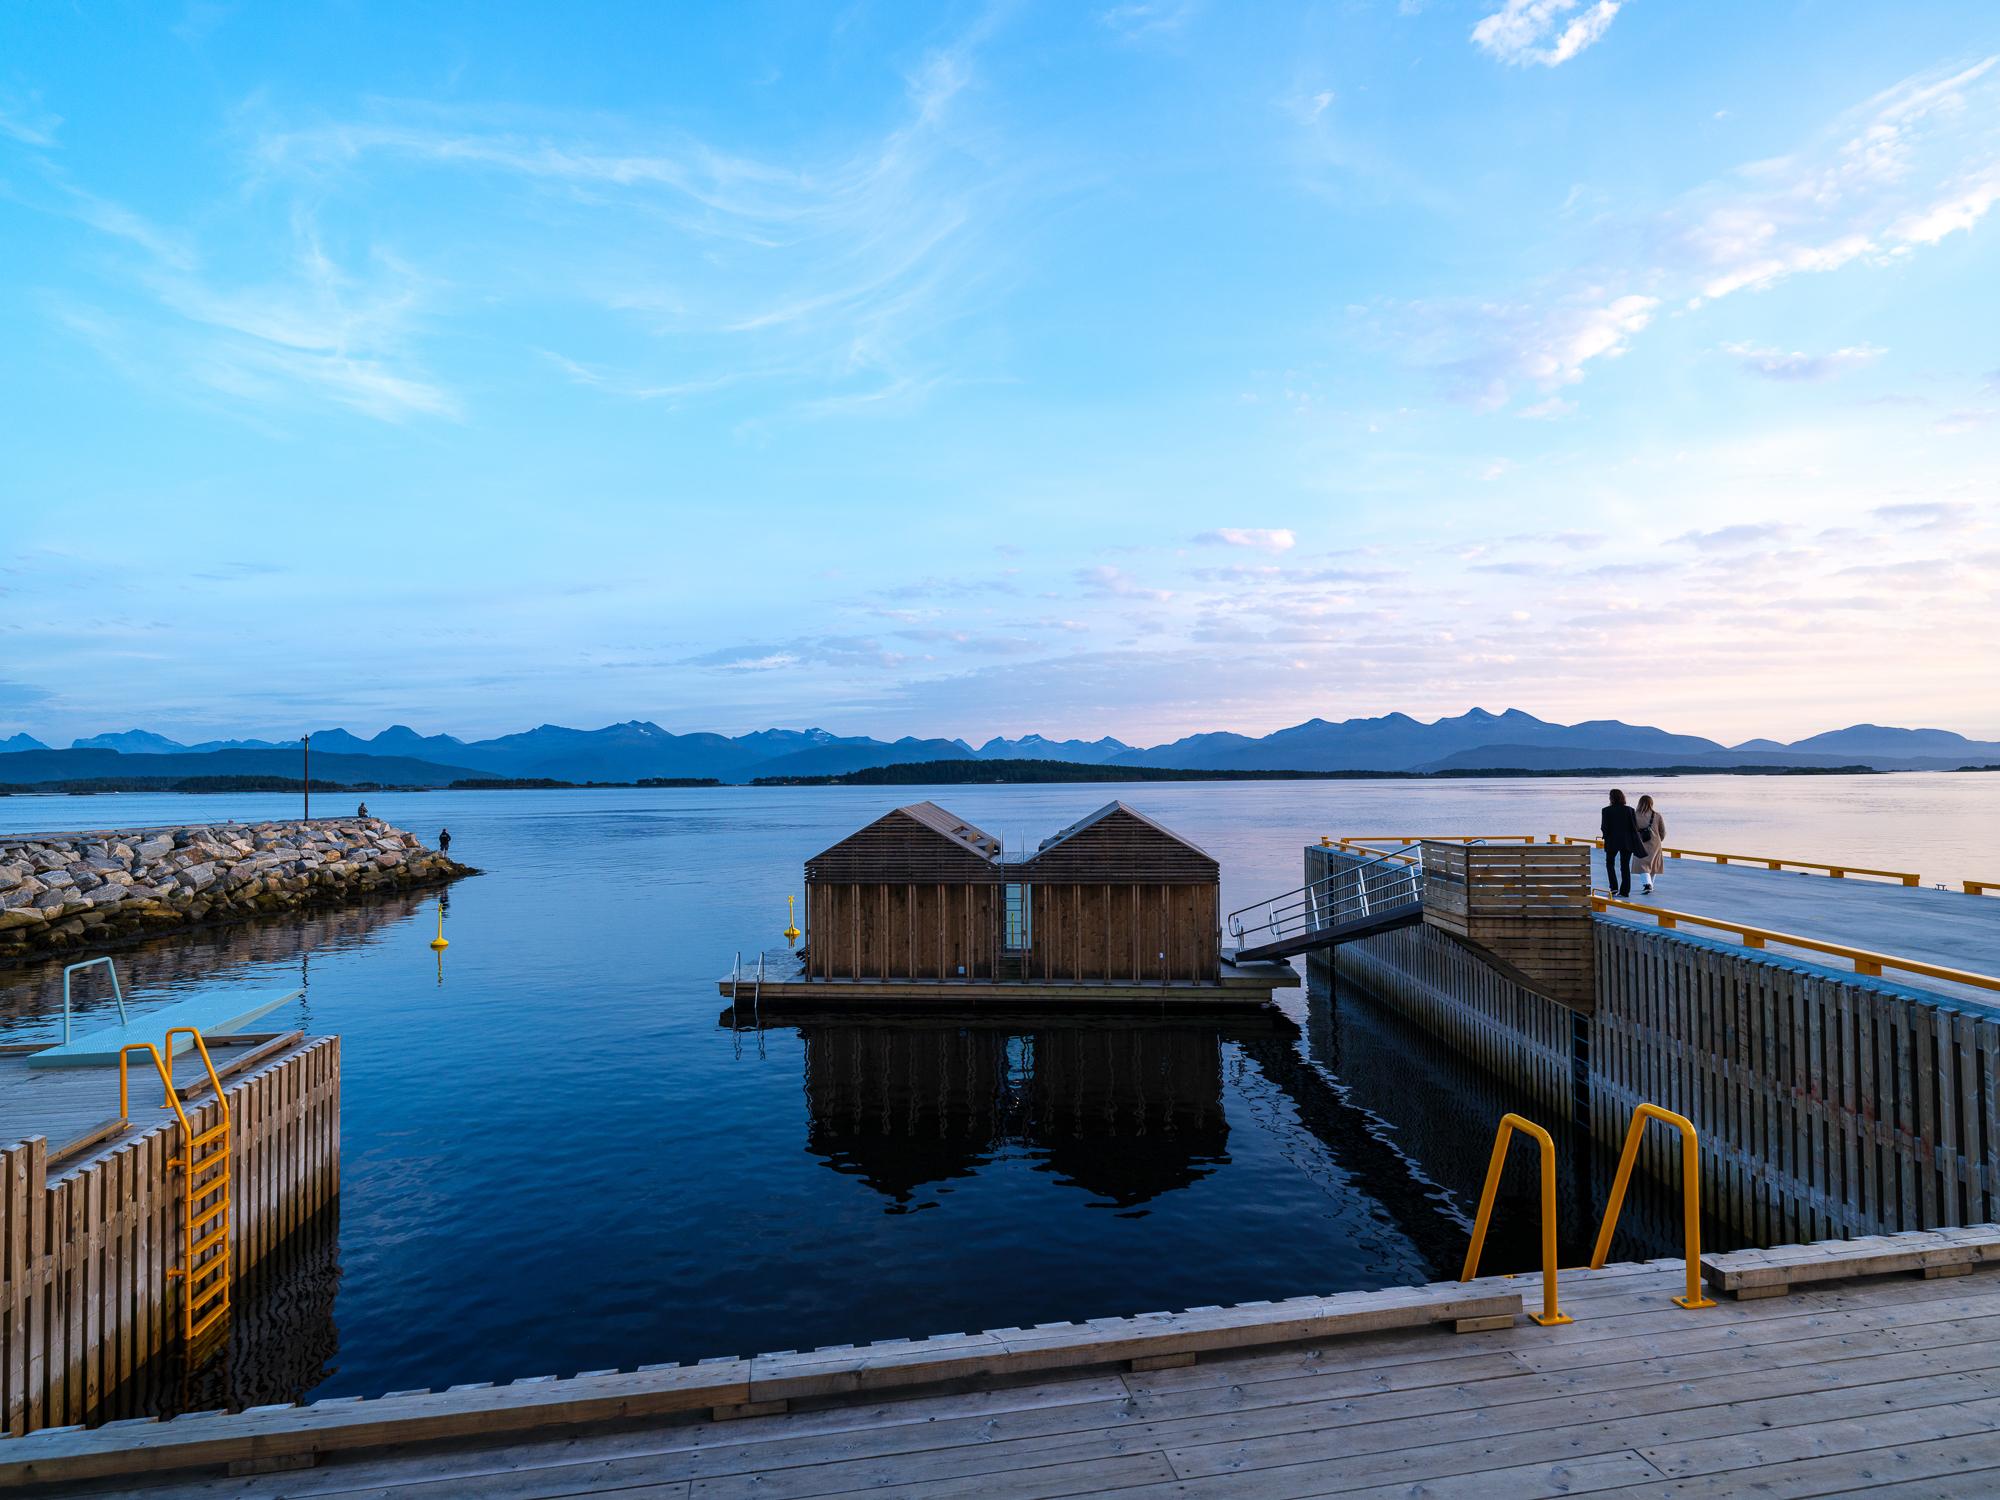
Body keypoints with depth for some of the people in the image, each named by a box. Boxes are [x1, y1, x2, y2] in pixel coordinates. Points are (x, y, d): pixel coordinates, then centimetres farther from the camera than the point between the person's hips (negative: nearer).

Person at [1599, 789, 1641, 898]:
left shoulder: (1607, 811, -9)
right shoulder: (1629, 810, -2)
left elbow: (1604, 827, -11)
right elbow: (1635, 827, -3)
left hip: (1612, 842, -2)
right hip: (1627, 842, 2)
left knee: (1610, 863, 16)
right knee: (1625, 866, 8)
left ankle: (1614, 887, 5)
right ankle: (1624, 891, 7)